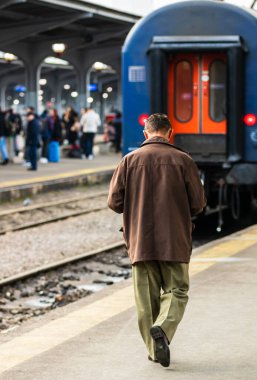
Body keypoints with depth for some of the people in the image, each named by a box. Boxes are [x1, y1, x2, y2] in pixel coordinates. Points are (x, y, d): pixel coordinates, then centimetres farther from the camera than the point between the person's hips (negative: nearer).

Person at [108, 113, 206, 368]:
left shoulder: (130, 160, 0)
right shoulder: (183, 160, -3)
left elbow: (115, 202, -2)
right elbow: (198, 203, -3)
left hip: (140, 242, 1)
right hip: (175, 241, -1)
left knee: (146, 297, 9)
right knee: (176, 290, 6)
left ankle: (154, 349, 8)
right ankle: (163, 328, -20)